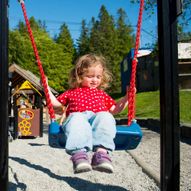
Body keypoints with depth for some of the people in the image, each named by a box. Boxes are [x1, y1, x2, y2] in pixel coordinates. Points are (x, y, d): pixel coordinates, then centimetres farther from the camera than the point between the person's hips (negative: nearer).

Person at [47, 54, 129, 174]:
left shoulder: (101, 94, 37)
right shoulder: (72, 92, 32)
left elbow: (115, 109, 37)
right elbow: (56, 103, 33)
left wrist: (127, 97, 29)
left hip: (99, 117, 1)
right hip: (77, 116, -1)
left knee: (106, 117, -37)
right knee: (77, 118, -40)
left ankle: (101, 152, -55)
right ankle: (79, 152, -60)